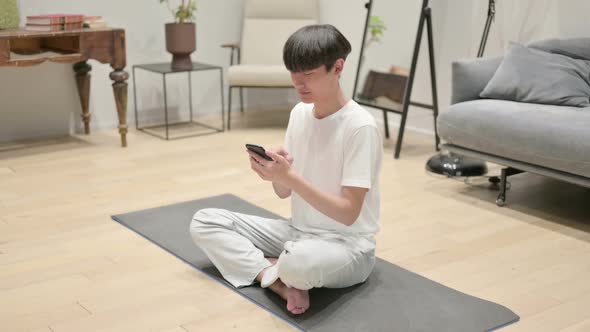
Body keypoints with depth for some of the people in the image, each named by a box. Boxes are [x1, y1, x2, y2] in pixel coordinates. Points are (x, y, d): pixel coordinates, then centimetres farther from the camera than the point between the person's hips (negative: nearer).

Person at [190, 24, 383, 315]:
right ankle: (281, 279, -16)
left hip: (347, 244, -7)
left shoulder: (360, 127, -20)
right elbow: (284, 192, 6)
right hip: (298, 231, 8)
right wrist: (276, 173, -18)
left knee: (300, 261, -43)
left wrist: (290, 177, -30)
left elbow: (349, 213, -21)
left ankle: (265, 268, -6)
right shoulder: (299, 113, 2)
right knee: (204, 222, -2)